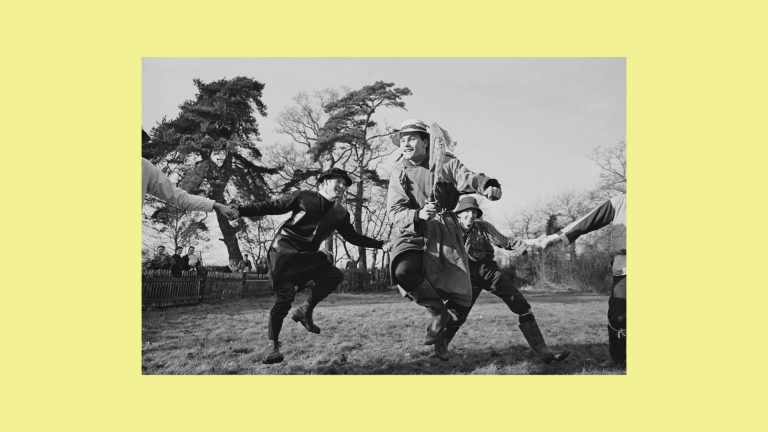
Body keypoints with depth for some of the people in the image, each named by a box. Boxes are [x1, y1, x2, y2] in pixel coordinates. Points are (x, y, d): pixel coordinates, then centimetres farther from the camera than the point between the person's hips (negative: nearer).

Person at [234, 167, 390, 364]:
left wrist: (380, 245, 11)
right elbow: (271, 207, -2)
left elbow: (352, 236, 17)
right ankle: (271, 344, -3)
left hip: (307, 256, 5)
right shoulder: (304, 197, -4)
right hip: (283, 250, -5)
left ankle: (305, 311, 1)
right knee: (285, 295, -17)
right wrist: (239, 211, -10)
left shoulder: (340, 214, 10)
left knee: (335, 275, -14)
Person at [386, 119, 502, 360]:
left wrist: (488, 185, -41)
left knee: (457, 292, 0)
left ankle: (441, 338, 31)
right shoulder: (398, 173, 4)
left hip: (444, 233, 0)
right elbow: (395, 212, -5)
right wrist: (419, 215, -27)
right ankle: (439, 314, -6)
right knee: (403, 270, -32)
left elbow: (466, 178, -18)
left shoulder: (445, 163, 2)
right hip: (412, 233, 0)